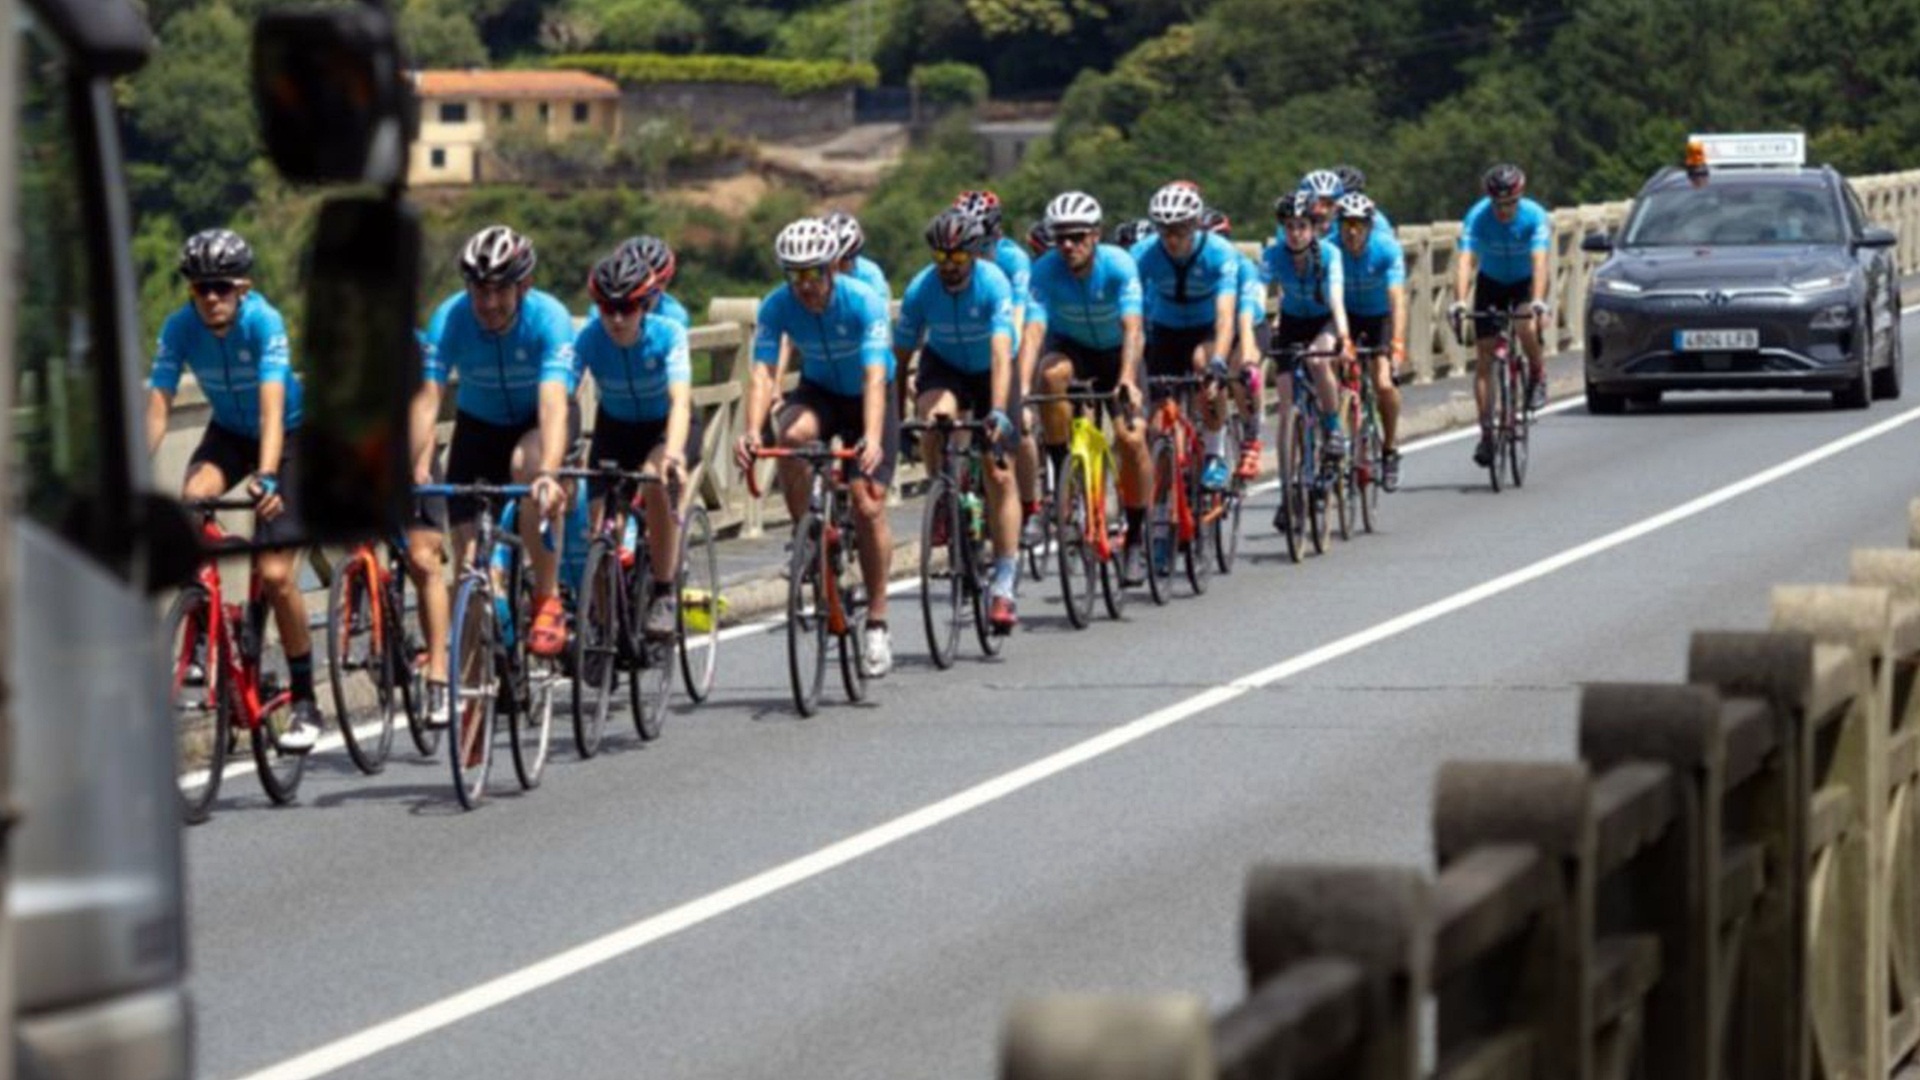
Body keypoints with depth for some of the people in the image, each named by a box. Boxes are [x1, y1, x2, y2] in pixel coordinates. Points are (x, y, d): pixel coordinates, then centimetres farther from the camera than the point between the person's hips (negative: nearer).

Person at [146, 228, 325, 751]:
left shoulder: (263, 321, -29)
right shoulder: (180, 328, -19)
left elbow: (272, 406, -39)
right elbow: (157, 407, -23)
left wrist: (266, 477, -53)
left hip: (288, 433, -4)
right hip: (230, 432, 4)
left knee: (275, 575, -13)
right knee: (191, 501, -31)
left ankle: (304, 702, 1)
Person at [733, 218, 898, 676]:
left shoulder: (864, 303, -29)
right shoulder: (777, 306, -21)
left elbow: (875, 377, -38)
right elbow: (763, 373, -28)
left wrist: (873, 440, -53)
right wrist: (751, 432, -46)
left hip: (866, 399, -2)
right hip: (818, 393, 2)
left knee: (868, 506, -12)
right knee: (792, 436, -34)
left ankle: (877, 623, 0)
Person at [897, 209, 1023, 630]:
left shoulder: (993, 284, -30)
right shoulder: (921, 289, -22)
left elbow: (1002, 354, -39)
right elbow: (900, 354, -14)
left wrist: (998, 413, -51)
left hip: (991, 373, -1)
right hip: (943, 366, 1)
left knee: (999, 474, -8)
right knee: (934, 421, -34)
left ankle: (1003, 586, -6)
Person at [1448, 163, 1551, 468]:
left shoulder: (1534, 216, -26)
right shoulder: (1477, 216, -25)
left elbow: (1539, 260, -37)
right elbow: (1465, 260, -34)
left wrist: (1538, 302, -52)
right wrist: (1459, 301, -49)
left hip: (1526, 282, -2)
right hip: (1491, 282, 2)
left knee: (1526, 326, -33)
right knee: (1484, 357, -6)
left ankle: (1537, 373, -2)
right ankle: (1486, 432, -1)